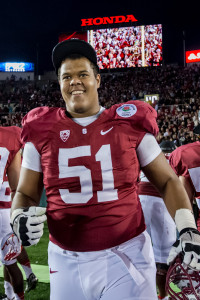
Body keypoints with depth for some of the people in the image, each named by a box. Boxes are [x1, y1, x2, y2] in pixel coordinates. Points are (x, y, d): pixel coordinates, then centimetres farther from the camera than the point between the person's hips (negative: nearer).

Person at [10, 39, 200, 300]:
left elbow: (167, 181, 4)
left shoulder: (130, 124, -3)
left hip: (126, 256, -2)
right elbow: (26, 193, 8)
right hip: (67, 262, 2)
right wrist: (19, 219, -13)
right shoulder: (42, 132, 0)